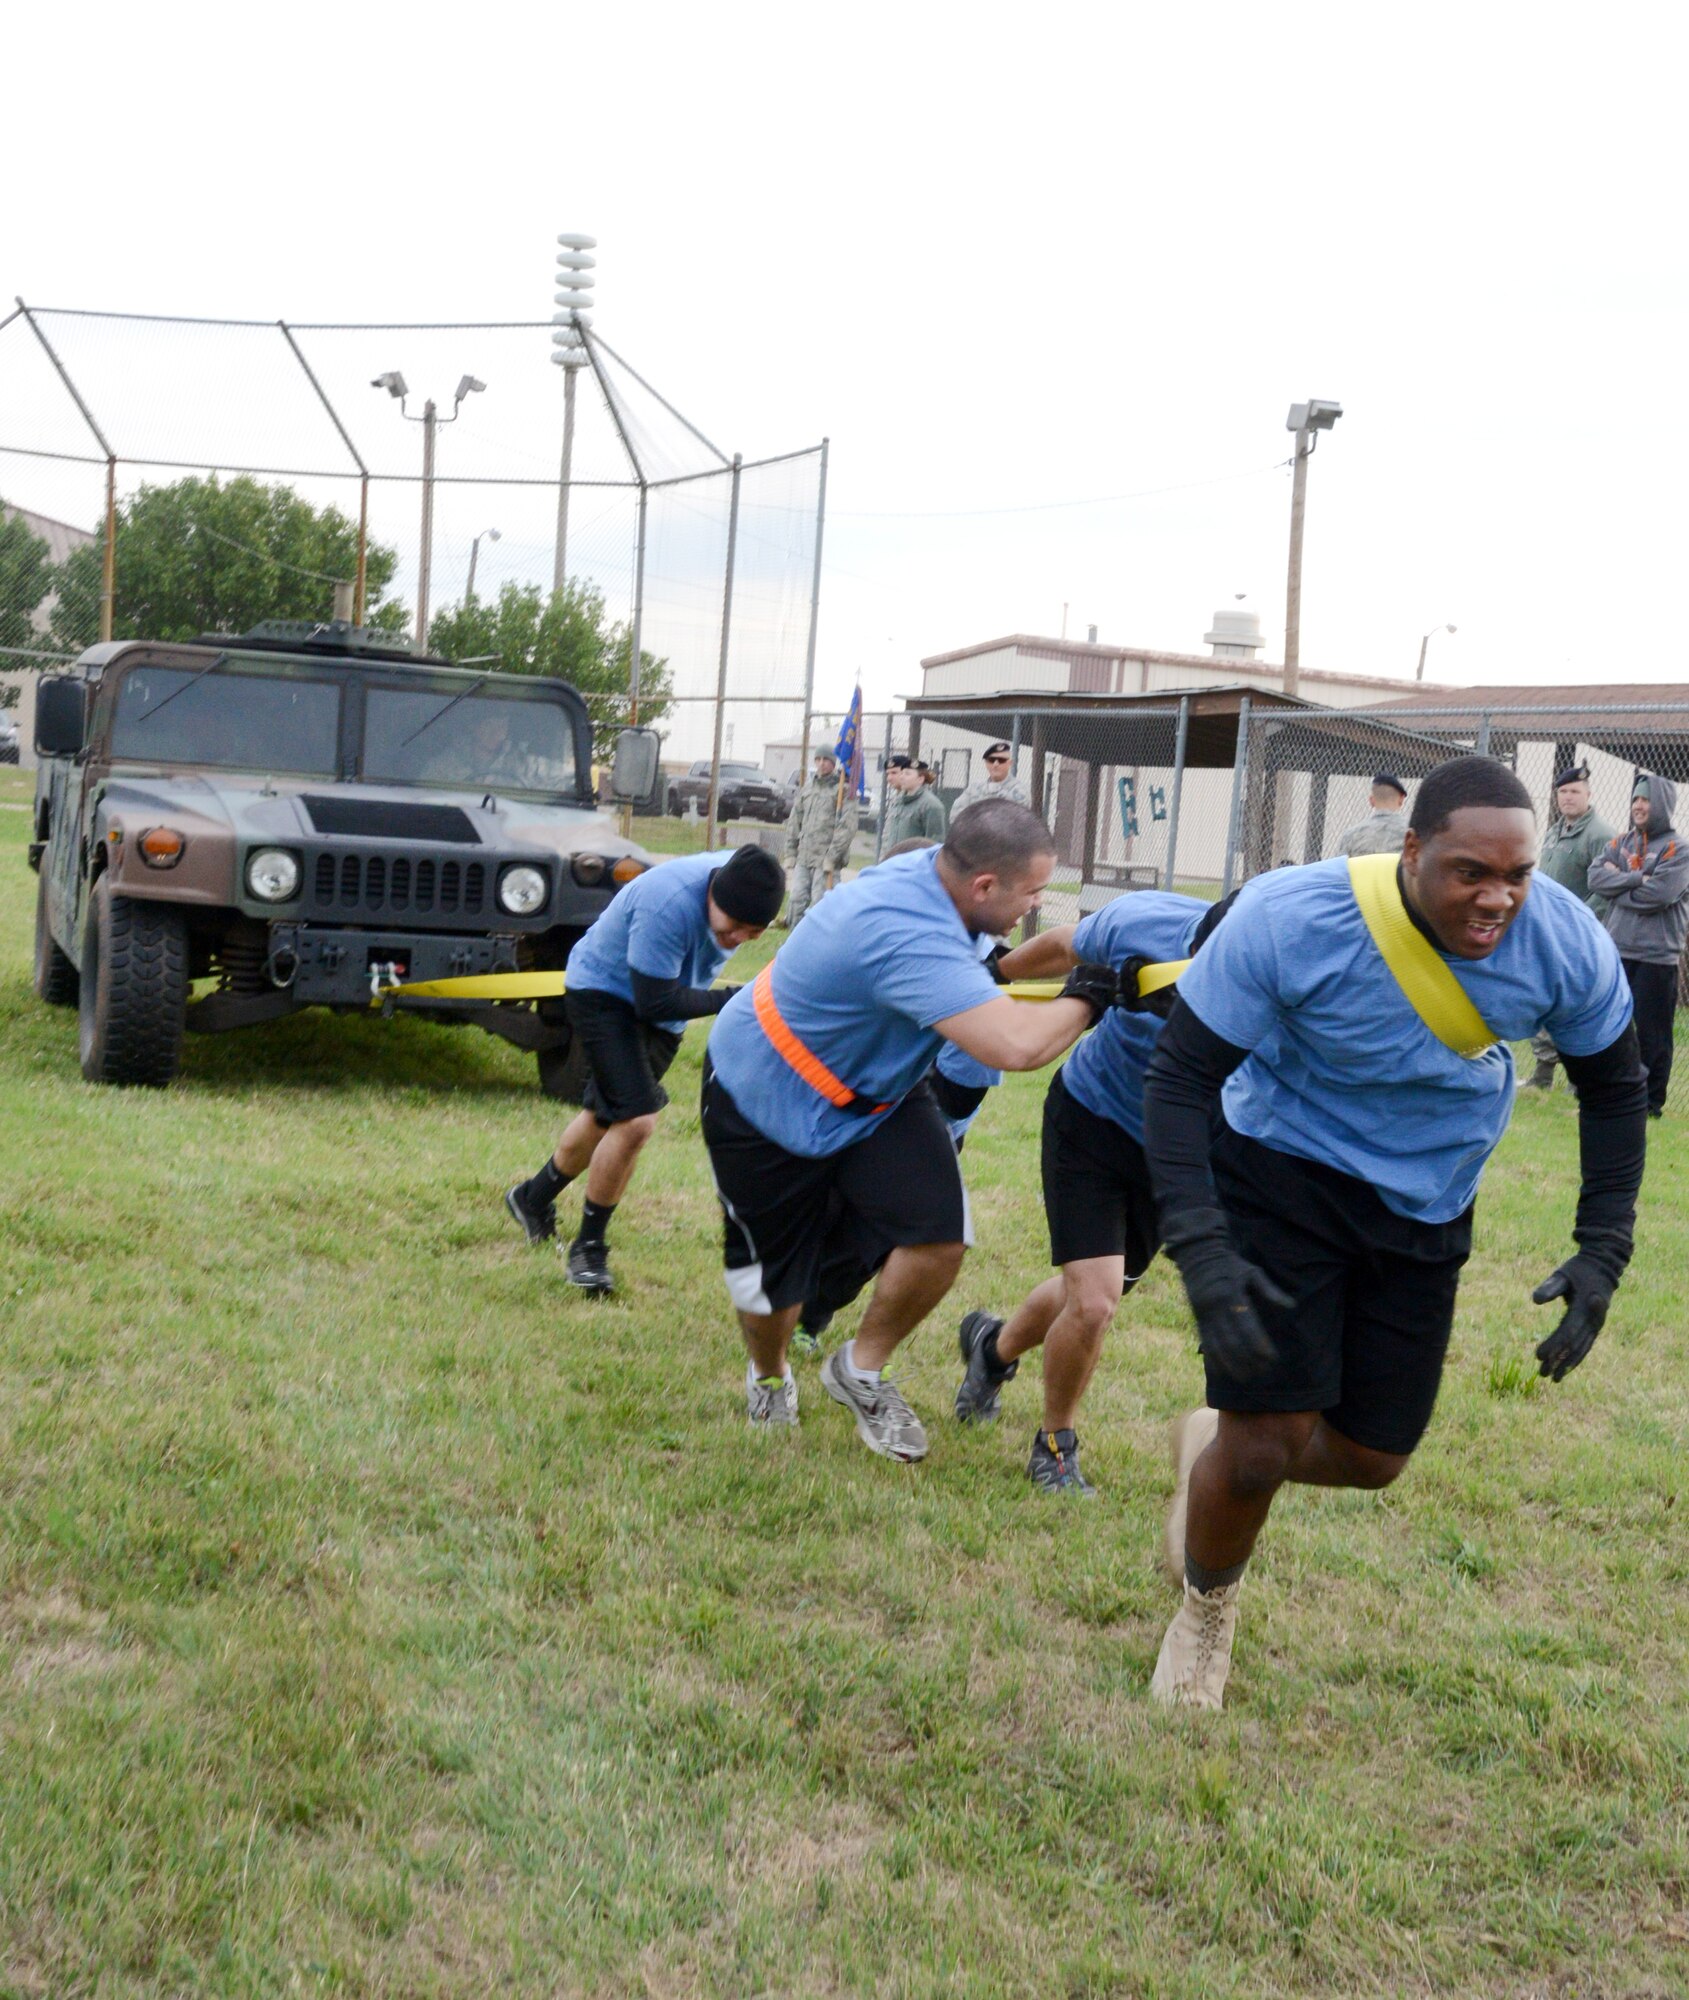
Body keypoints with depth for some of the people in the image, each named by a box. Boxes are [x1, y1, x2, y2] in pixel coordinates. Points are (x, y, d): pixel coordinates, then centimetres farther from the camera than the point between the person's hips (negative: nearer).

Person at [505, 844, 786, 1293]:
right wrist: (735, 999, -33)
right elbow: (655, 1003, -34)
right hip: (603, 991, -8)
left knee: (606, 1118, 19)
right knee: (635, 1121, -20)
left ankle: (533, 1199, 44)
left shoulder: (744, 884, -16)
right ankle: (588, 1247, -2)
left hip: (659, 1002, 8)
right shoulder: (670, 902, -39)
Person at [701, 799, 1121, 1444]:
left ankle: (860, 1371, 16)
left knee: (939, 1236, -11)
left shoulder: (937, 871, -14)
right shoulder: (909, 937, -41)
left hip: (877, 1088, 7)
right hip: (763, 1095, -7)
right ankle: (768, 1378, 42)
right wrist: (1084, 999, -31)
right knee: (771, 1285, 5)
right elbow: (1016, 1044, -49)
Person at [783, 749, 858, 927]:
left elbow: (847, 827, -10)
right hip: (803, 859, 6)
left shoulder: (843, 790, -3)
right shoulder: (807, 789, 16)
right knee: (797, 902, 3)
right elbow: (794, 822, 20)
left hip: (826, 861, -6)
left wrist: (832, 857, -15)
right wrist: (790, 853, 14)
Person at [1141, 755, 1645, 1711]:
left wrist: (1603, 1251, -9)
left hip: (1426, 1207, 4)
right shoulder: (1290, 921, -31)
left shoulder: (1567, 944, -20)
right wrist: (1200, 1250, -34)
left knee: (1370, 1458, 8)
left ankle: (1219, 1446, 42)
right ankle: (1205, 1615, 25)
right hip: (1283, 1169, -4)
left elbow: (1614, 1089, -1)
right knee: (1267, 1444, -8)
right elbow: (1180, 1080, -23)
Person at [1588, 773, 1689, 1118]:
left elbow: (1658, 894, -20)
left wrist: (1618, 883, -7)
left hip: (1656, 957, -6)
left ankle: (1650, 1101, 7)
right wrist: (1636, 878, -14)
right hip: (1616, 951, 6)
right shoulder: (1620, 843, 12)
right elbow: (1596, 878, -3)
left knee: (1652, 1034, -1)